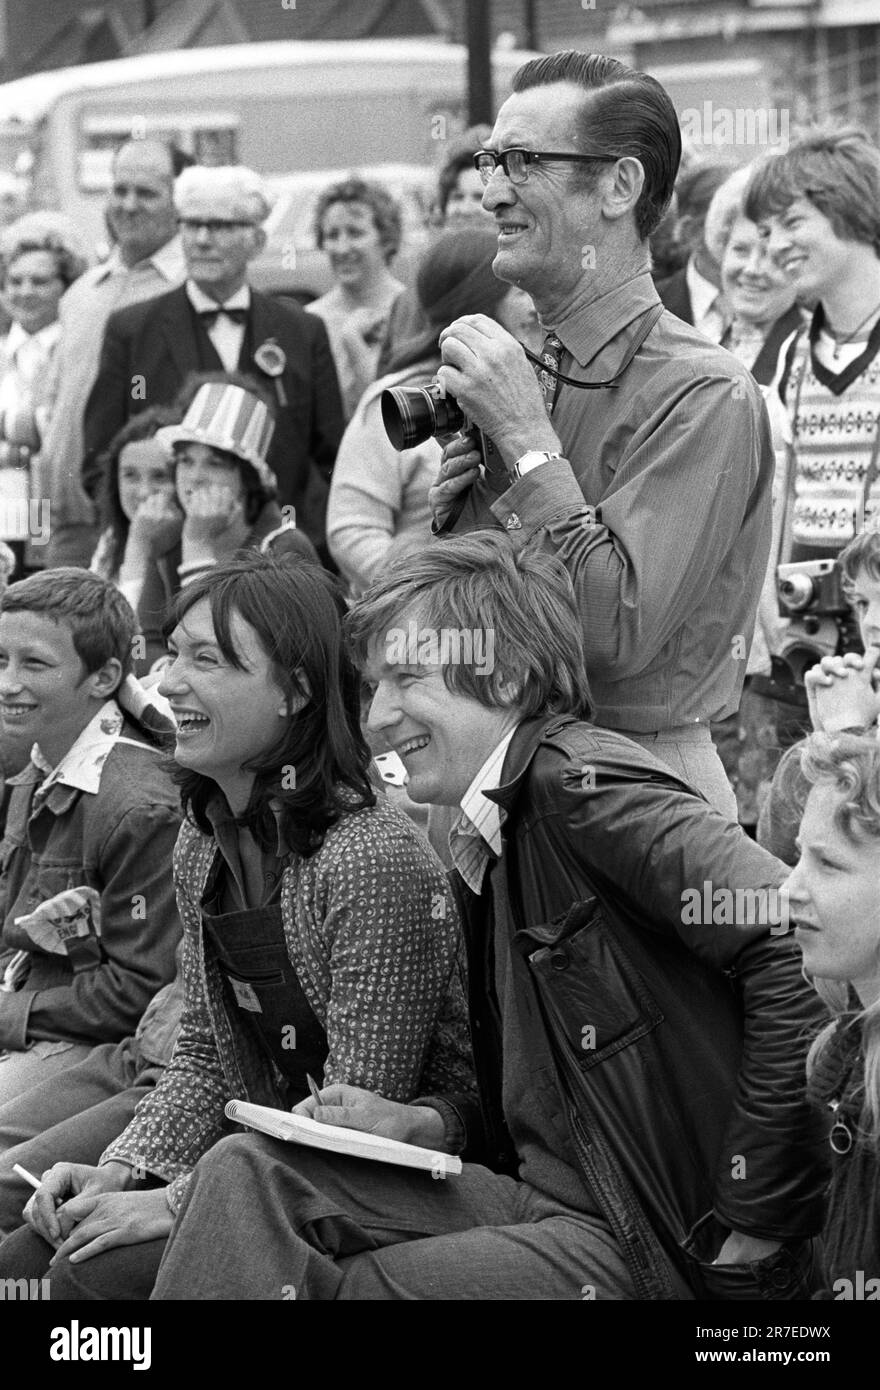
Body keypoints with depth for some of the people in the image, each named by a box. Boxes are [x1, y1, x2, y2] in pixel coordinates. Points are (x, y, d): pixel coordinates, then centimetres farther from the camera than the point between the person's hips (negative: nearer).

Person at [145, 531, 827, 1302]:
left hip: (656, 1246, -9)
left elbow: (795, 942, -27)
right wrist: (424, 1124, 2)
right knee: (249, 1175, -6)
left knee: (340, 1286, -22)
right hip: (549, 1198, 9)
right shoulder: (485, 846, 18)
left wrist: (752, 1227, -22)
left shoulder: (578, 782, -14)